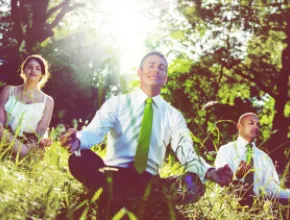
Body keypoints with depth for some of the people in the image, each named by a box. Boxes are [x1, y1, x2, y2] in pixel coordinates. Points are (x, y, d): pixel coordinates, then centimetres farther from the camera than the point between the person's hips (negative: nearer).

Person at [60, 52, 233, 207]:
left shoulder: (173, 115, 12)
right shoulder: (117, 103, 7)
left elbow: (187, 153, 0)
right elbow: (95, 131, -10)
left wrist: (210, 172, -22)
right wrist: (77, 140, -36)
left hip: (148, 181, 2)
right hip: (112, 176, -1)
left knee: (194, 185, -28)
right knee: (79, 158, -32)